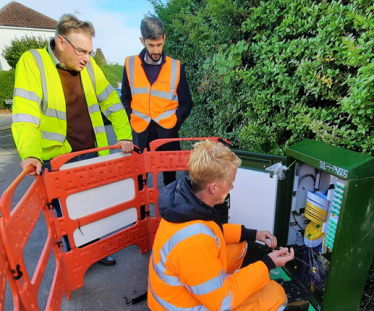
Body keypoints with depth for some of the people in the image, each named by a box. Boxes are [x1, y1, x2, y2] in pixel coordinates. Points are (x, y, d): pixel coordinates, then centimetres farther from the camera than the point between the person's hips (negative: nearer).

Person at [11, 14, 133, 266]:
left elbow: (111, 103, 5)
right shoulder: (33, 62, -10)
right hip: (57, 159, -3)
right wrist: (31, 154, -29)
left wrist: (124, 136, -4)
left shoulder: (89, 66, 2)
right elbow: (25, 115, -17)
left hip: (91, 154, 4)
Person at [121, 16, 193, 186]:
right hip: (140, 132, 1)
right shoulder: (130, 64, 2)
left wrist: (174, 123, -7)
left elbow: (186, 103, 5)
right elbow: (126, 99, 11)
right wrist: (130, 122, -1)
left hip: (167, 132, 0)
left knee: (170, 176, 11)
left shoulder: (176, 66, 0)